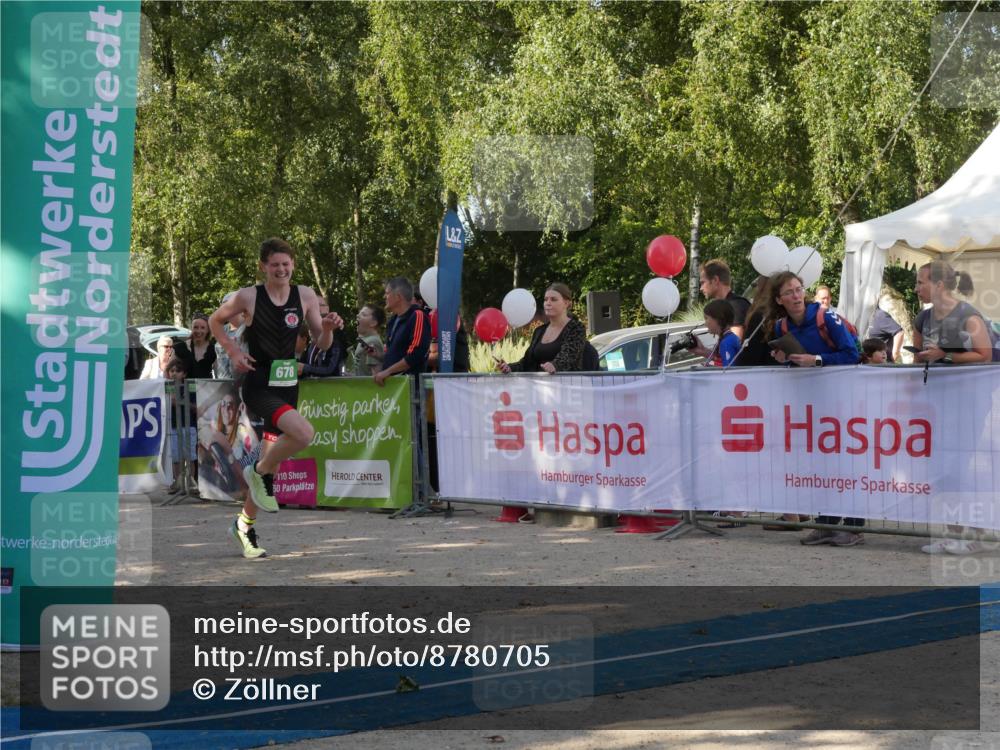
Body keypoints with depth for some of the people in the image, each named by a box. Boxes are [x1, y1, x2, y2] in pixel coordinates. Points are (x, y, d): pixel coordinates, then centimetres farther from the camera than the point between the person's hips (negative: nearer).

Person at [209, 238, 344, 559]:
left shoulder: (305, 296, 3)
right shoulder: (248, 297, -7)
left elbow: (322, 344, 6)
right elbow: (215, 321, 9)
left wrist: (328, 328, -15)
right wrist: (233, 351, -4)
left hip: (287, 386, 5)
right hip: (259, 385, -5)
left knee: (271, 458, 11)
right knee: (304, 432, -29)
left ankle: (244, 525, 29)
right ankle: (260, 472, -3)